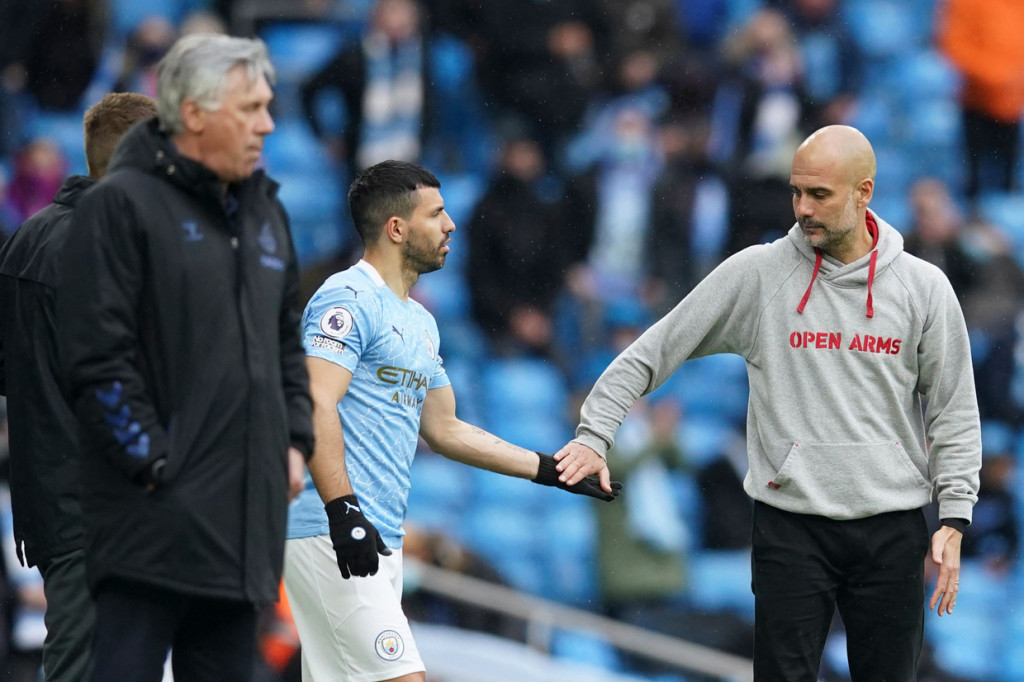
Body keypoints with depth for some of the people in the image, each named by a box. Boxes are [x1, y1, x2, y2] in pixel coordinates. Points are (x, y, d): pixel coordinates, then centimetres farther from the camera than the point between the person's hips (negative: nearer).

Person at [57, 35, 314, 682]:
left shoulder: (264, 212, 17)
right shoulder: (123, 205, -7)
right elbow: (99, 353, -13)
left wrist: (295, 442, 14)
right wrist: (153, 460, -16)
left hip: (246, 513, 8)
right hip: (157, 514, -8)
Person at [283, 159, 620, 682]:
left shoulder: (419, 323, 23)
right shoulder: (350, 300, -8)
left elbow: (444, 431, 29)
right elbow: (317, 406, -18)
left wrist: (552, 470, 28)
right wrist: (343, 510, -28)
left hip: (380, 540, 10)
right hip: (332, 535, -10)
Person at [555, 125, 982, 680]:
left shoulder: (923, 287, 3)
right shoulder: (756, 274, -1)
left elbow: (954, 412, 7)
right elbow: (652, 352, 3)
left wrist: (954, 519, -1)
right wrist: (594, 435, -7)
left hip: (892, 529, 1)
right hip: (790, 525, -1)